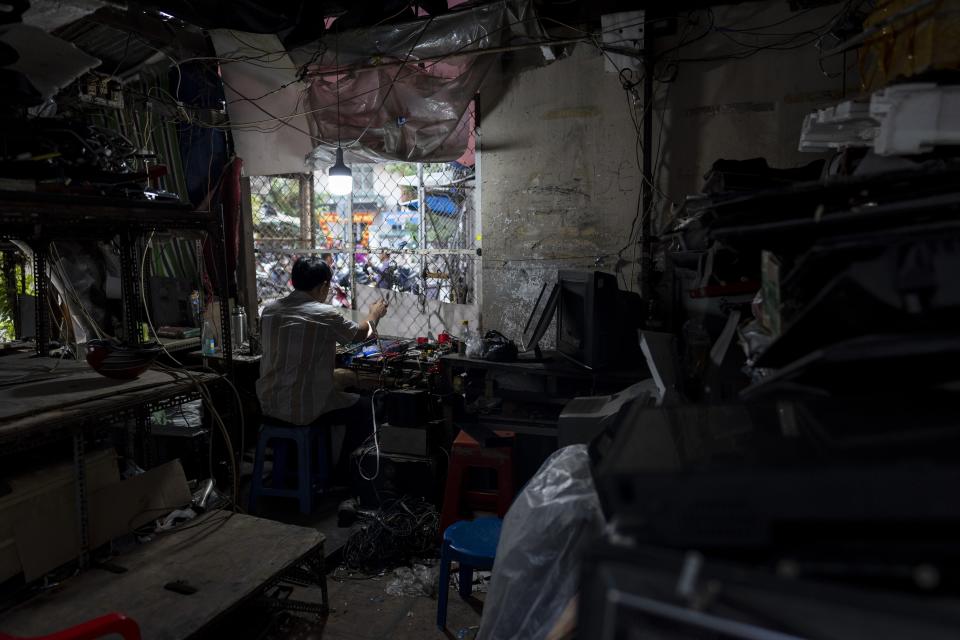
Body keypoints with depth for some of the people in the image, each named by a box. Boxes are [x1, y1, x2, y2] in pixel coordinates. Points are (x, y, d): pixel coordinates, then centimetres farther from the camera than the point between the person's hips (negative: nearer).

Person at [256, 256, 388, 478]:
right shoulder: (324, 314, -16)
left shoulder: (269, 310, 2)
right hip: (305, 409, -7)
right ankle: (337, 474, 24)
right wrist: (375, 314, 24)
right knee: (365, 409, 16)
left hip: (269, 406, 7)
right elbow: (360, 333, 2)